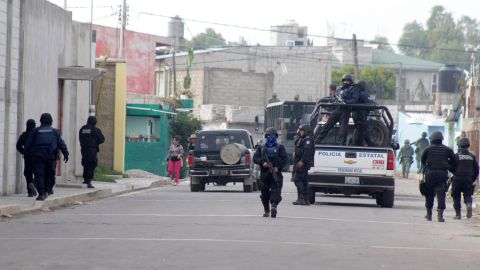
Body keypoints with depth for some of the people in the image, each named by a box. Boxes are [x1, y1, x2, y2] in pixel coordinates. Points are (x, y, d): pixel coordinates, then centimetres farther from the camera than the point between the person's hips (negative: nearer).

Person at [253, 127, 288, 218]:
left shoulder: (280, 147, 9)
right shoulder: (261, 148, 14)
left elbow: (285, 159, 0)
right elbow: (255, 158, 5)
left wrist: (278, 167, -15)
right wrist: (262, 163, -13)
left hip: (276, 173, -2)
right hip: (264, 174, 2)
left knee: (276, 191, -18)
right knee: (264, 193, 7)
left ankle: (274, 205, -31)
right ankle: (266, 210, 18)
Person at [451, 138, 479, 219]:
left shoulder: (456, 156, -6)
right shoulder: (472, 156, 5)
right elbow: (476, 169, 7)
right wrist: (473, 179, 17)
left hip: (457, 179, -2)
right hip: (468, 179, 2)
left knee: (456, 197, 8)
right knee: (467, 195, 10)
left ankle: (458, 214, 5)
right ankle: (469, 204, -21)